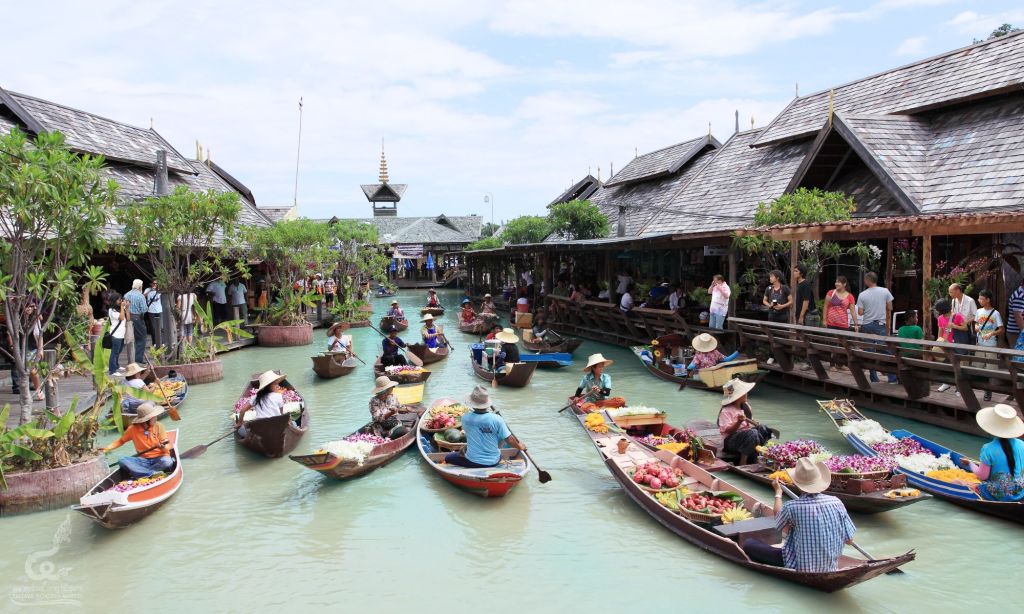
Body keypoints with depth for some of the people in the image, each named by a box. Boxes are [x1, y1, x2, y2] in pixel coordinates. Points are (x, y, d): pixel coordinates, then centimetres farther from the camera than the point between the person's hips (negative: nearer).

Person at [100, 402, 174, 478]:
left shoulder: (158, 426, -3)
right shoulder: (133, 429, -1)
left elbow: (168, 446, -5)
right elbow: (121, 440, 14)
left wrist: (163, 447, -28)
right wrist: (107, 448, 0)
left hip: (159, 459, -2)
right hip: (143, 460, 2)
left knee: (167, 461, -36)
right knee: (122, 460, -23)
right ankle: (154, 473, -31)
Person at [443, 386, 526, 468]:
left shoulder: (465, 418, -14)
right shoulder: (497, 419, -19)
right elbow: (510, 440, -13)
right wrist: (520, 446, 8)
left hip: (472, 462, -1)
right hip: (493, 462, 1)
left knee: (448, 457, 21)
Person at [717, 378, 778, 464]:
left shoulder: (745, 407, 10)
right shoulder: (726, 411, -15)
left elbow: (751, 424, 17)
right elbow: (729, 431, -20)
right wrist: (739, 422, -37)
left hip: (746, 436, 8)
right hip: (730, 441, -8)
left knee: (762, 429, -15)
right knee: (752, 433, -33)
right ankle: (743, 460, -25)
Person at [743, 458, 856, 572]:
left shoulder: (791, 507, -21)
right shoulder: (836, 503, -11)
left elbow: (779, 524, 4)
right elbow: (849, 540, -3)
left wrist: (778, 492, 15)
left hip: (799, 569, -5)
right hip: (830, 568, 5)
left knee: (749, 545, 6)